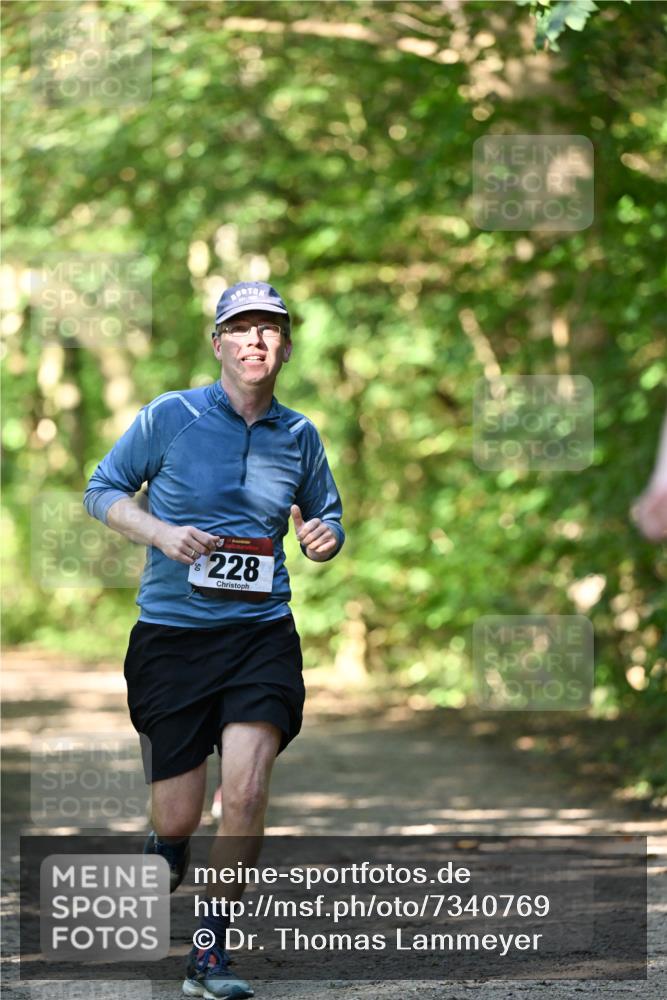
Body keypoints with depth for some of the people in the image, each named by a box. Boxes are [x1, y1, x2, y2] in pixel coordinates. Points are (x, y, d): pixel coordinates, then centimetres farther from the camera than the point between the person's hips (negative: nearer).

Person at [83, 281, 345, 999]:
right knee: (175, 821, 1)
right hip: (171, 635, -2)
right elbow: (101, 491, 6)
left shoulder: (299, 436, 8)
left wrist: (326, 536, -1)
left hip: (262, 635, 2)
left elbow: (324, 516, 23)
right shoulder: (169, 417, -1)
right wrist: (160, 533, -12)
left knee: (246, 792, -18)